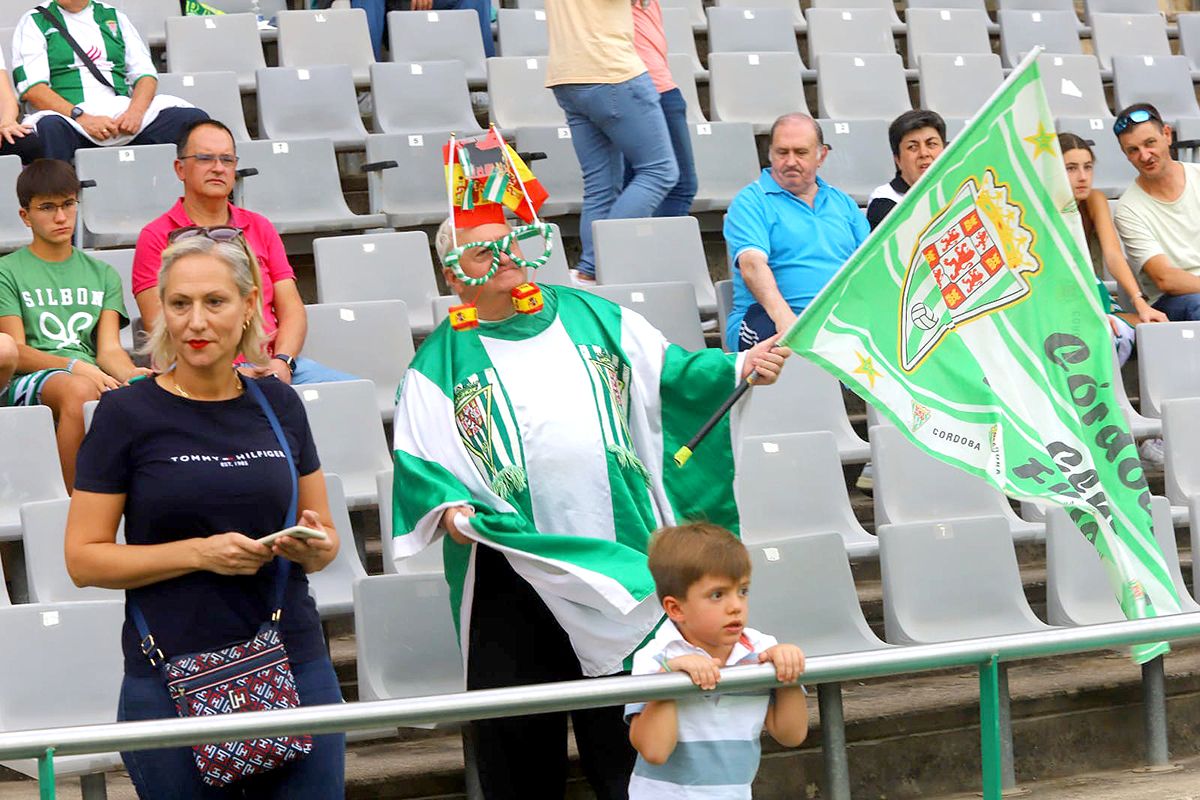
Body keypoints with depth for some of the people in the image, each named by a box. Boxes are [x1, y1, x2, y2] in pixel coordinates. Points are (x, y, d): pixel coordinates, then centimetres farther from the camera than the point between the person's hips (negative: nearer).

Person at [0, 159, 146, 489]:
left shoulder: (102, 275, 23)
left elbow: (109, 349, 11)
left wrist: (133, 374, -14)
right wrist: (76, 367, -18)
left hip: (94, 378, 3)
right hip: (29, 383, -3)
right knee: (79, 390, -39)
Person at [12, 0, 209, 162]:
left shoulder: (115, 18, 22)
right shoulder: (33, 22, 11)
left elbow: (145, 74, 14)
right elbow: (32, 88, -2)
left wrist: (136, 111, -9)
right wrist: (82, 118, -17)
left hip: (123, 112, 3)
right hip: (70, 117, -3)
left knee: (194, 119, -21)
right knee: (49, 127, -40)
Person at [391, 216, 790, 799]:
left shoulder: (589, 315, 14)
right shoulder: (441, 361, 7)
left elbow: (670, 374, 11)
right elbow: (418, 459, 0)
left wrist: (739, 368, -5)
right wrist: (448, 507, -19)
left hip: (620, 553, 2)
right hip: (513, 566, -2)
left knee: (626, 733, 7)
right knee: (519, 749, 3)